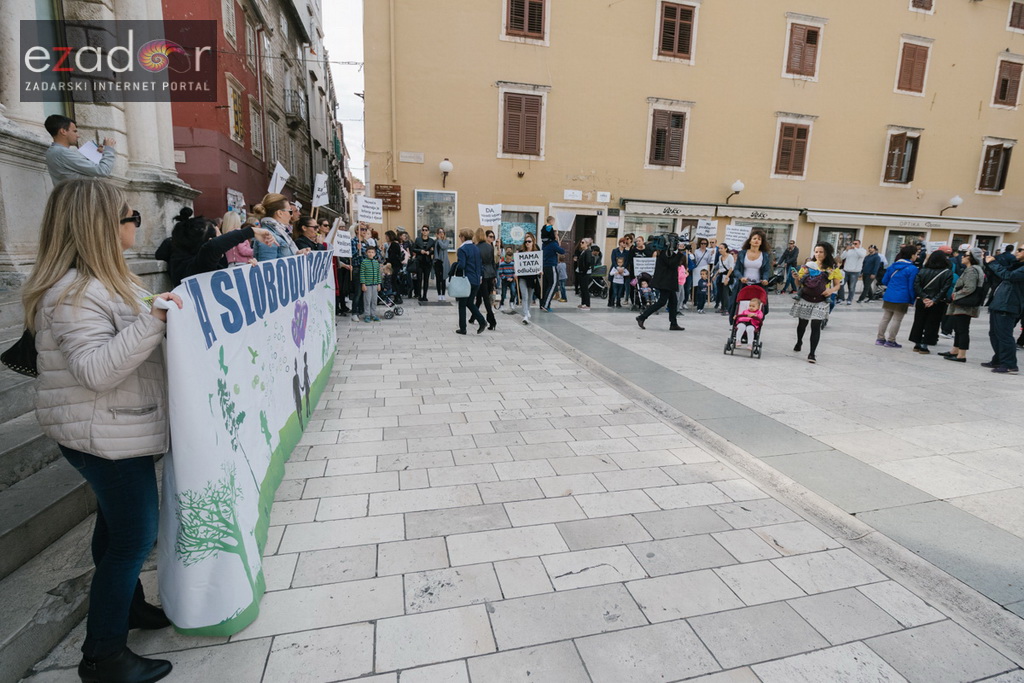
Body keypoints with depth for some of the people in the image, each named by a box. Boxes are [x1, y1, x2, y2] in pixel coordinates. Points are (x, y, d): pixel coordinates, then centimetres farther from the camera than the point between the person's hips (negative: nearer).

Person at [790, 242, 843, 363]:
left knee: (816, 325, -10)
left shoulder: (833, 268, 2)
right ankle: (799, 342, 42)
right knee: (802, 323, 13)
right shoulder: (808, 265, 2)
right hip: (805, 299, 1)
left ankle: (812, 353, -5)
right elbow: (799, 283, 5)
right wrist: (797, 277, -17)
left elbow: (837, 285, 6)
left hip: (821, 301, -1)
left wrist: (831, 290, -16)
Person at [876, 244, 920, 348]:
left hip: (888, 297, 6)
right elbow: (911, 286, -11)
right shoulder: (912, 269, -11)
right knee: (897, 320, 3)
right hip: (901, 299, -6)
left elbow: (884, 281, 11)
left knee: (885, 318, 13)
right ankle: (891, 341, 8)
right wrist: (912, 300, -2)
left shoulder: (893, 266, 7)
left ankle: (880, 338, 17)